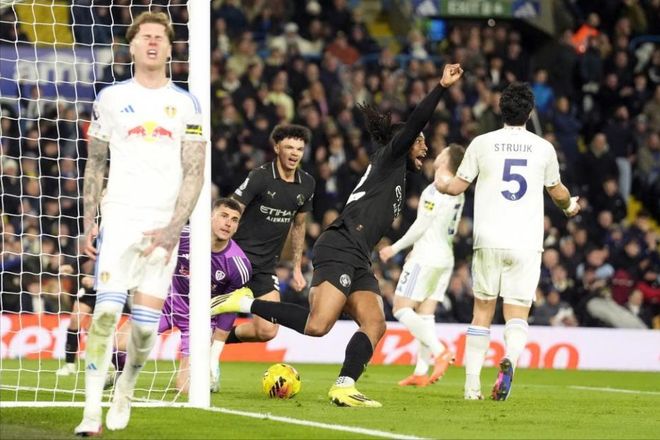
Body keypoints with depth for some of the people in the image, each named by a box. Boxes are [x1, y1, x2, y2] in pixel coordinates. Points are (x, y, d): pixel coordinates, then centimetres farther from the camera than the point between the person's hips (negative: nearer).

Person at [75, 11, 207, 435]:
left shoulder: (187, 104, 6)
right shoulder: (110, 98, 8)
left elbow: (194, 172, 2)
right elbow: (96, 163, 14)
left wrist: (173, 228, -9)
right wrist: (89, 220, 5)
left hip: (164, 224, 0)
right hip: (119, 216, 0)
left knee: (146, 324, -3)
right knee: (107, 309, -16)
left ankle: (125, 392, 23)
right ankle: (93, 409, -15)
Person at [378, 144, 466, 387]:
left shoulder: (436, 189, -16)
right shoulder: (458, 193, 11)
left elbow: (422, 225, -16)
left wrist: (396, 247, -7)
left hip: (427, 257, -8)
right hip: (445, 258, 8)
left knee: (402, 309, -5)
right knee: (425, 314, 7)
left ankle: (439, 351, -19)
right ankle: (420, 372, 2)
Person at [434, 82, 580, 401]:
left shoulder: (482, 144, 1)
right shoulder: (543, 148, 5)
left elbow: (456, 186, 10)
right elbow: (558, 193, 18)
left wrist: (442, 177, 33)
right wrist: (570, 206, 42)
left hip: (488, 241, 0)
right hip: (527, 243, 0)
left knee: (482, 312, 11)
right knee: (517, 316, 1)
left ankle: (472, 385, 10)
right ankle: (510, 359, -30)